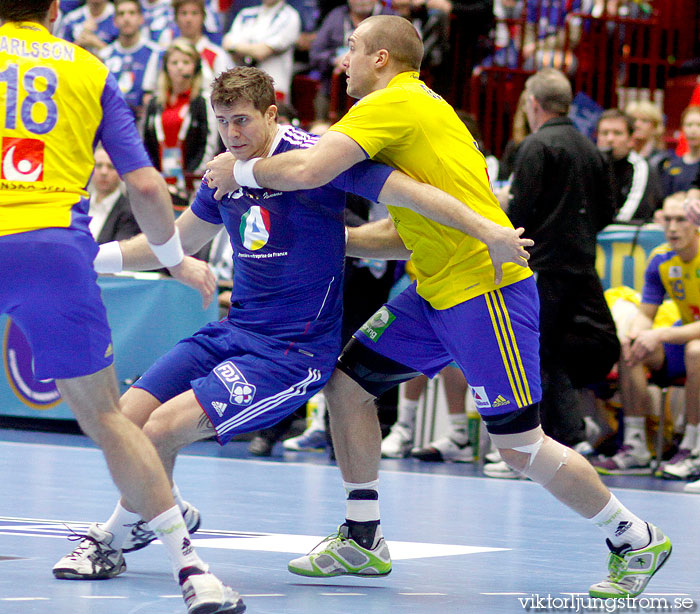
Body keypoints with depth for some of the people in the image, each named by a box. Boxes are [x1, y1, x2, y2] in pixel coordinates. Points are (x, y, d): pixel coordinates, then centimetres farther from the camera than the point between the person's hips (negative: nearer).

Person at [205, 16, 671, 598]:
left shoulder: (393, 103, -11)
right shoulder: (420, 105, 19)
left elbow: (308, 170, -24)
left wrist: (241, 169, -7)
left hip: (485, 287, -10)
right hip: (436, 289, 10)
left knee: (519, 446, -6)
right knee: (347, 383, 6)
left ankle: (636, 540, 10)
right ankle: (363, 540, 15)